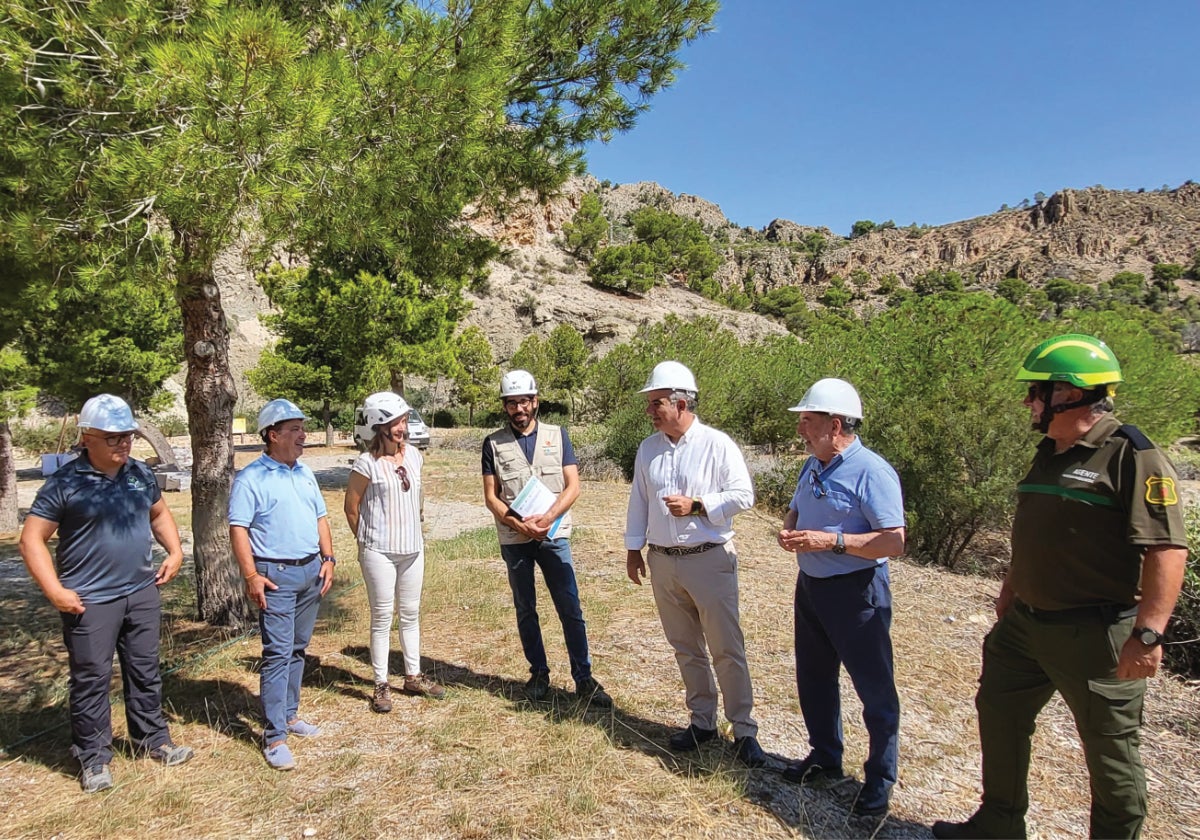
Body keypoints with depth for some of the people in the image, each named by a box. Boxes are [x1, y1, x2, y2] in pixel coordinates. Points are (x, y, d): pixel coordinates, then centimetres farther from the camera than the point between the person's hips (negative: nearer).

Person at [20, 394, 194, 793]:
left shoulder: (141, 474, 4)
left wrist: (174, 551, 5)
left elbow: (160, 513, 20)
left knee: (145, 671, 16)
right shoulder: (65, 482, -12)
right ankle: (94, 757, 22)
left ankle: (153, 739, 31)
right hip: (90, 601, -5)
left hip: (142, 593, 5)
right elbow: (32, 539, -9)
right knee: (91, 679, 6)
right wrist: (54, 591, -15)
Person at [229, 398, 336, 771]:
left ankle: (289, 714, 27)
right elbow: (238, 529, -12)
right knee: (278, 653, -6)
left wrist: (328, 559, 8)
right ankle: (275, 737, 0)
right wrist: (251, 576, -18)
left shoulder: (305, 473, 12)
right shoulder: (251, 478, -9)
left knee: (298, 648, 14)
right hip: (276, 574, -7)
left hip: (311, 571, 7)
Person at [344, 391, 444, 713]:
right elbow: (351, 507, -5)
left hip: (413, 549, 5)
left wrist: (415, 535, 14)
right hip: (379, 553, -5)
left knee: (410, 614, 15)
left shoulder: (413, 455, 3)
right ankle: (381, 686, 16)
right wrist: (368, 542, 3)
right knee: (382, 618, 3)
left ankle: (414, 676, 28)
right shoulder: (367, 464, -14)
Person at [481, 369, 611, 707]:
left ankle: (584, 679, 8)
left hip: (554, 536, 0)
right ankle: (538, 673, 26)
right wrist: (519, 524, -15)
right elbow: (491, 496, 0)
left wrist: (547, 518, -16)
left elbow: (573, 486, -1)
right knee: (525, 610, 11)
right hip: (514, 540, 1)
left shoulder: (557, 435, 4)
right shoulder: (494, 443, 2)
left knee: (571, 608, -1)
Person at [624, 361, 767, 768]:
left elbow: (743, 495, -10)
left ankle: (744, 731, 16)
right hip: (663, 562, 5)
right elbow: (638, 501, 12)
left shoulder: (717, 444, -10)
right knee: (686, 649, 15)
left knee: (727, 650, 2)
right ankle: (702, 721, 31)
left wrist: (697, 505, -18)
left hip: (710, 560, -5)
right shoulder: (648, 448, 6)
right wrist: (633, 548, 12)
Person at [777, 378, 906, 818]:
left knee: (874, 686, 6)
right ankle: (825, 756, 39)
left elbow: (894, 540, -23)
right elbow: (795, 511, 22)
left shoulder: (871, 471, -19)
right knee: (813, 678, 19)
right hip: (810, 585, 9)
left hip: (856, 591, -8)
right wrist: (788, 531, -1)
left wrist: (832, 541, -27)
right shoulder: (812, 467, 7)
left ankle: (880, 778, 24)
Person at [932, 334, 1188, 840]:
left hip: (1095, 635, -9)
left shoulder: (1131, 456, -16)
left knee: (1110, 750, 8)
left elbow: (1167, 549, -22)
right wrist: (1010, 590, 22)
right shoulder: (1050, 453, 10)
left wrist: (1148, 633, -28)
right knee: (999, 714, 17)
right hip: (1026, 624, 9)